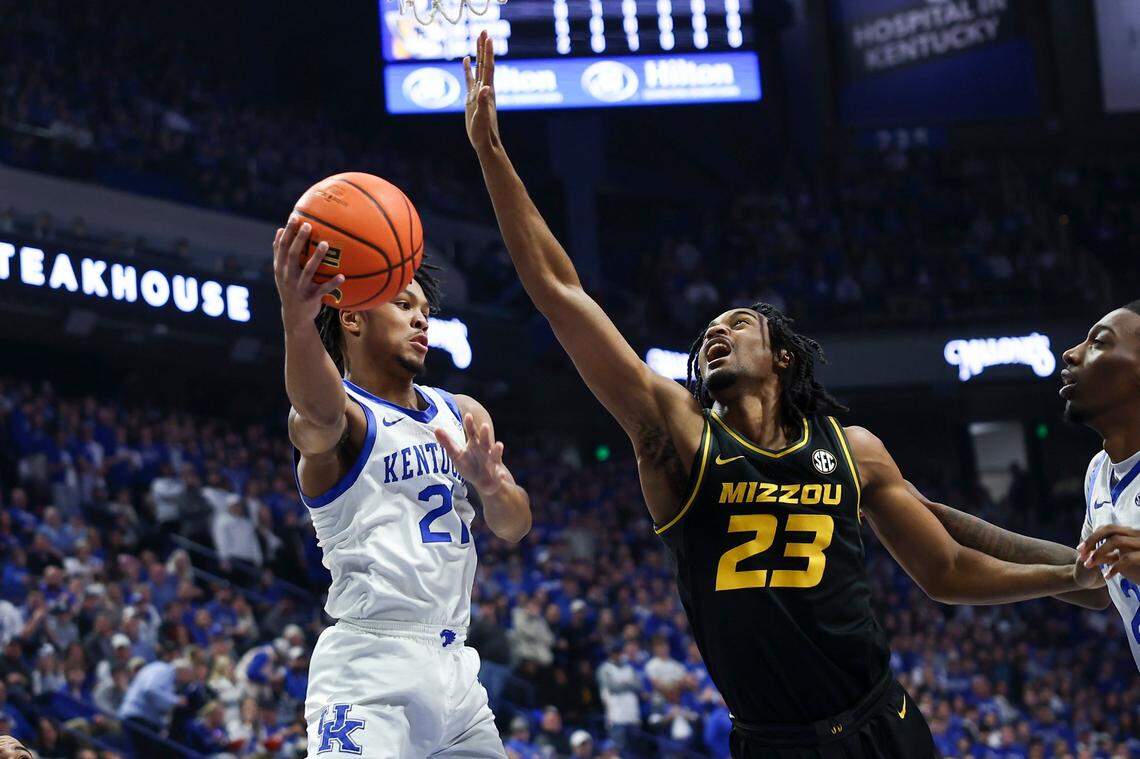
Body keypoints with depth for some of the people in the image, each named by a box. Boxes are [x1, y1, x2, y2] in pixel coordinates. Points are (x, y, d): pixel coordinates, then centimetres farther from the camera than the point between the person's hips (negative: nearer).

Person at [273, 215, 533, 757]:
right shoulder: (345, 413, -5)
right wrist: (298, 320, -52)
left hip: (455, 665, 7)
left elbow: (514, 526, 9)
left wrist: (489, 484, -16)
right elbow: (321, 415, -31)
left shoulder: (462, 414, 17)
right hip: (371, 665, -7)